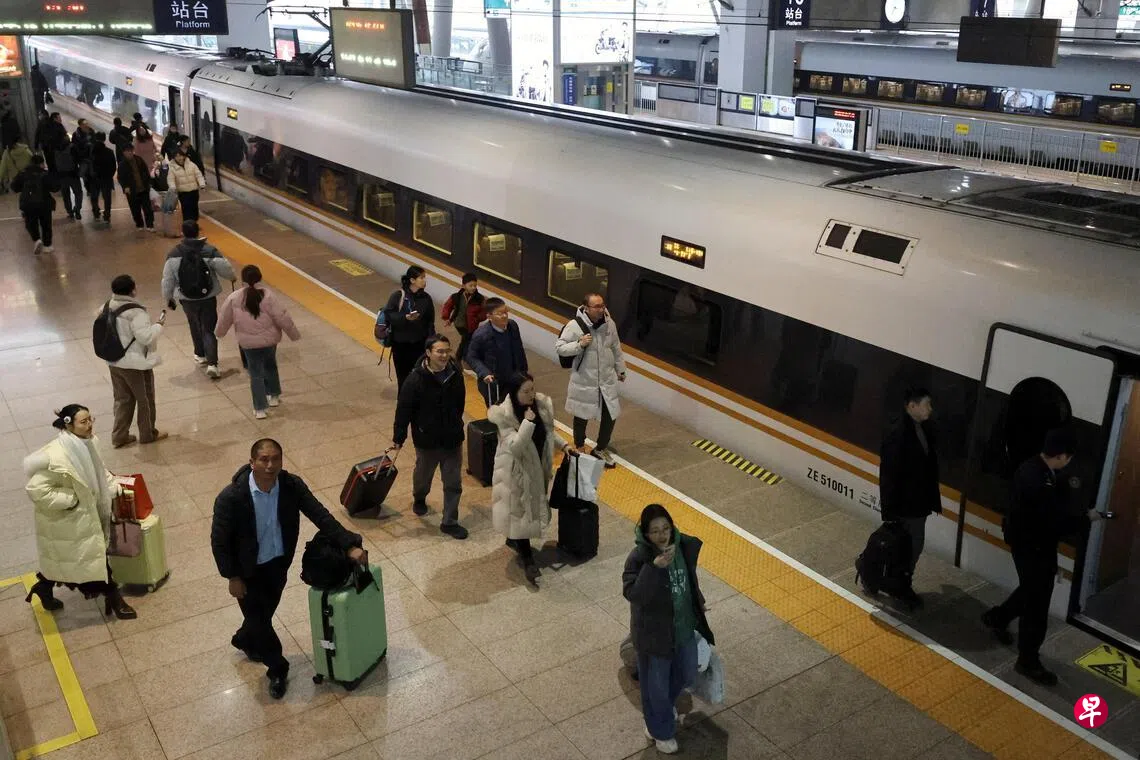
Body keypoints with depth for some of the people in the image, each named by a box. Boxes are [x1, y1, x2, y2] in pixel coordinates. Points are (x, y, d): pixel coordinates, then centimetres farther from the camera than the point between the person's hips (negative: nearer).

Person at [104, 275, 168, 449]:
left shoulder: (108, 308, 0)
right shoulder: (136, 312, -24)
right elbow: (146, 337, -26)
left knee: (122, 400, 19)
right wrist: (159, 324, -11)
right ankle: (147, 434, 26)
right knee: (145, 399, 12)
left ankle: (119, 436, 22)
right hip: (136, 364, -7)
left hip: (114, 362, 7)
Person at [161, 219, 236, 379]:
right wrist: (232, 277, 13)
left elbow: (167, 280, -4)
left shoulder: (174, 254, -9)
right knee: (209, 330, 6)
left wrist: (168, 299, 11)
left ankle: (201, 355, 43)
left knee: (195, 326, 25)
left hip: (187, 299, 2)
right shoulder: (209, 251, -15)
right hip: (208, 298, -2)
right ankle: (212, 364, -7)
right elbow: (225, 268, -11)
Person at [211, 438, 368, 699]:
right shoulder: (231, 498, -30)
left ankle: (244, 641, 58)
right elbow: (219, 540, -19)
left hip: (279, 563, 4)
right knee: (259, 618, 5)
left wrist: (351, 545, -25)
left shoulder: (292, 485, -20)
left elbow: (320, 515, -18)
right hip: (247, 569, -4)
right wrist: (233, 577, -14)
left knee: (266, 611, 25)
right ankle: (277, 669, 31)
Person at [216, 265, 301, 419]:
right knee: (270, 365, 26)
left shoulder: (234, 298, -8)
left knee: (256, 373, 8)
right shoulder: (267, 295, -14)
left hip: (248, 342, -1)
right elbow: (282, 317, -13)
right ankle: (273, 396, 39)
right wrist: (294, 334, -1)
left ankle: (260, 409, 9)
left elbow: (224, 319, 5)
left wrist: (219, 332, 25)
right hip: (269, 338, 1)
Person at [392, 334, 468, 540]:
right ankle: (419, 499, 53)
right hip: (427, 439, -3)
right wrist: (399, 437, -10)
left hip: (452, 438, 3)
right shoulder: (416, 379, -22)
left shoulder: (455, 373, -8)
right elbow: (403, 409, -15)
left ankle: (450, 522, 18)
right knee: (423, 474, 23)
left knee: (453, 483, 6)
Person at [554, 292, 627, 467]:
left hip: (607, 379, 4)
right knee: (582, 416, 15)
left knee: (611, 415, 6)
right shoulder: (575, 325, -18)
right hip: (584, 381, -3)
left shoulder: (609, 323, -4)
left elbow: (616, 348, 10)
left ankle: (601, 449, 29)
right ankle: (580, 449, 39)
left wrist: (620, 369, 17)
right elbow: (559, 348, -12)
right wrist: (579, 344, -27)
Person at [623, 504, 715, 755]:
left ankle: (664, 706, 57)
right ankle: (660, 730, 41)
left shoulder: (684, 546, -10)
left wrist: (698, 602, 19)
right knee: (656, 683, 14)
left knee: (686, 675, 26)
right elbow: (631, 593, -38)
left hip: (685, 626, 6)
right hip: (654, 632, -6)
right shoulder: (639, 557, -27)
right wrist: (654, 567, -47)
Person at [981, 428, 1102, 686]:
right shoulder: (1039, 481, -34)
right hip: (1033, 547, -10)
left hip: (1029, 542, 10)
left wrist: (1065, 486, 4)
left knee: (1032, 591, 29)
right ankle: (1028, 661, 18)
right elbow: (1058, 522, -29)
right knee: (1036, 604, 4)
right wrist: (1087, 518, -16)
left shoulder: (1034, 466, -2)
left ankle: (996, 617, 50)